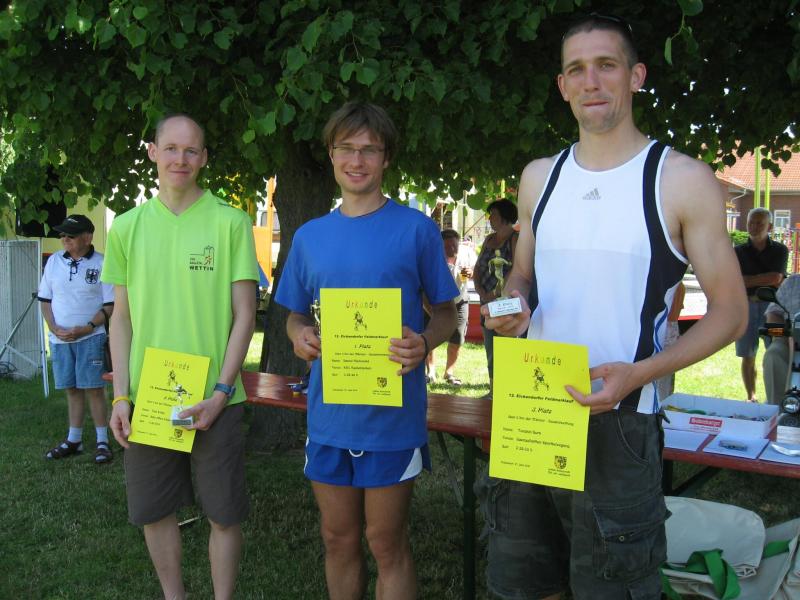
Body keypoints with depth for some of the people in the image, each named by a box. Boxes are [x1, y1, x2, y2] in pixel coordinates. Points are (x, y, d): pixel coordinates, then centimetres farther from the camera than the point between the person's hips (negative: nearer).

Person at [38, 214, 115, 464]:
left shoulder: (101, 264, -6)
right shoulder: (54, 261, 6)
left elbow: (110, 305, -6)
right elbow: (45, 299, 11)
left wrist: (87, 328, -16)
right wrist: (54, 328, -4)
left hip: (90, 338, -4)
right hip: (60, 339, 4)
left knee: (94, 388, -2)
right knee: (72, 389, 12)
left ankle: (102, 441, 7)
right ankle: (73, 440, 23)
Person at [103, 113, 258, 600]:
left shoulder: (230, 222, -4)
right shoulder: (127, 227, 5)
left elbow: (244, 314, -4)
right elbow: (122, 318, 8)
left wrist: (221, 391, -12)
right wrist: (120, 396, 1)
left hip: (214, 398, -3)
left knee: (224, 514, 6)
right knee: (154, 511, 14)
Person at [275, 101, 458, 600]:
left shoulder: (416, 228, -3)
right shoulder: (310, 236, 8)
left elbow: (447, 312, 1)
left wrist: (425, 343, -21)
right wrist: (299, 335, -8)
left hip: (392, 413, -3)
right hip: (329, 413, 4)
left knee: (386, 542, 6)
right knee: (338, 538, 15)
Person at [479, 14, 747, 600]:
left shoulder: (683, 181, -6)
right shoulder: (539, 177, 9)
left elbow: (729, 311, -4)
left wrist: (638, 373, -19)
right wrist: (512, 306, -4)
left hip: (617, 422, -4)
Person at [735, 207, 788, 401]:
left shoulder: (780, 250, 6)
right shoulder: (738, 251, 8)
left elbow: (776, 277, -9)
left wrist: (748, 280, -5)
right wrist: (765, 281, -9)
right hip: (746, 306, 1)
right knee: (748, 357, 3)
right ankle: (751, 397, 12)